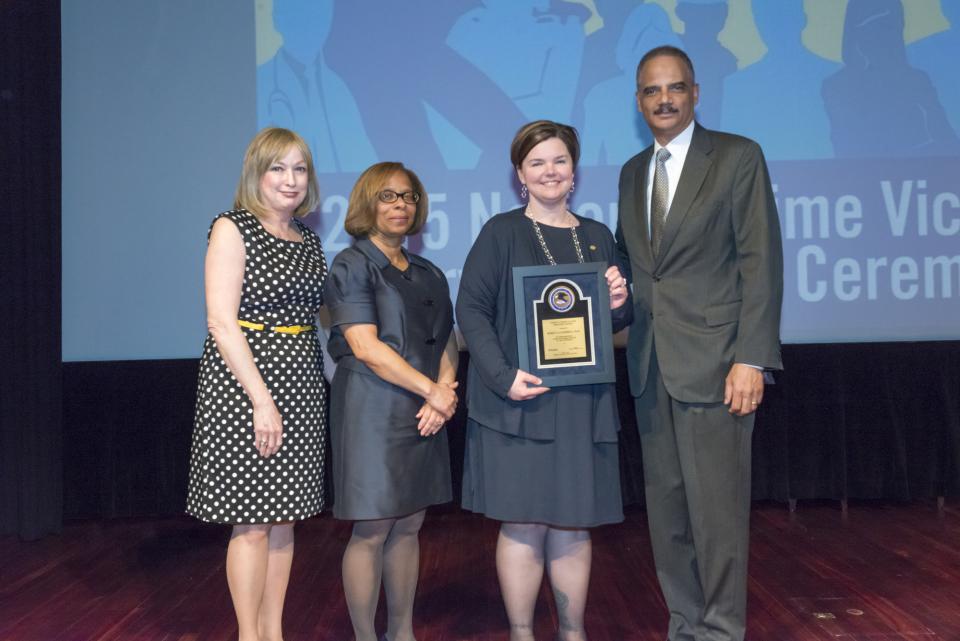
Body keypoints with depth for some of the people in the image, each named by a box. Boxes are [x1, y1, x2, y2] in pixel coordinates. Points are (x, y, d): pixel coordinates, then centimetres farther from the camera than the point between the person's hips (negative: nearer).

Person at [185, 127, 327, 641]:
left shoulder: (309, 241, 14)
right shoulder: (233, 228, -5)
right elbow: (222, 323, -13)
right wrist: (261, 400, -18)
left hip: (299, 385, 6)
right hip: (243, 385, -6)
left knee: (284, 518, 10)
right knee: (251, 523, -2)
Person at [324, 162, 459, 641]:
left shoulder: (429, 275, 15)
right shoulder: (352, 266, -4)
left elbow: (448, 343, 12)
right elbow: (366, 347, -14)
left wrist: (444, 395, -8)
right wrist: (433, 390, -14)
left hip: (424, 415, 6)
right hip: (372, 411, -6)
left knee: (409, 526, 11)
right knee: (372, 531, -2)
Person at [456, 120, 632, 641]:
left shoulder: (597, 237, 14)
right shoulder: (501, 232, 1)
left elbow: (616, 323, 19)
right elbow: (471, 308, -6)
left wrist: (619, 303, -5)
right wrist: (503, 376, -18)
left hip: (582, 401, 4)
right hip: (518, 401, -3)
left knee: (574, 522, 8)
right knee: (523, 523, -1)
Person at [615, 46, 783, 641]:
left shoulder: (738, 156, -1)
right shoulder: (632, 172, 16)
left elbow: (762, 261, -8)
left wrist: (751, 359, -14)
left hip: (713, 361, -5)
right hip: (651, 366, 6)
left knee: (717, 504, -2)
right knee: (666, 505, 10)